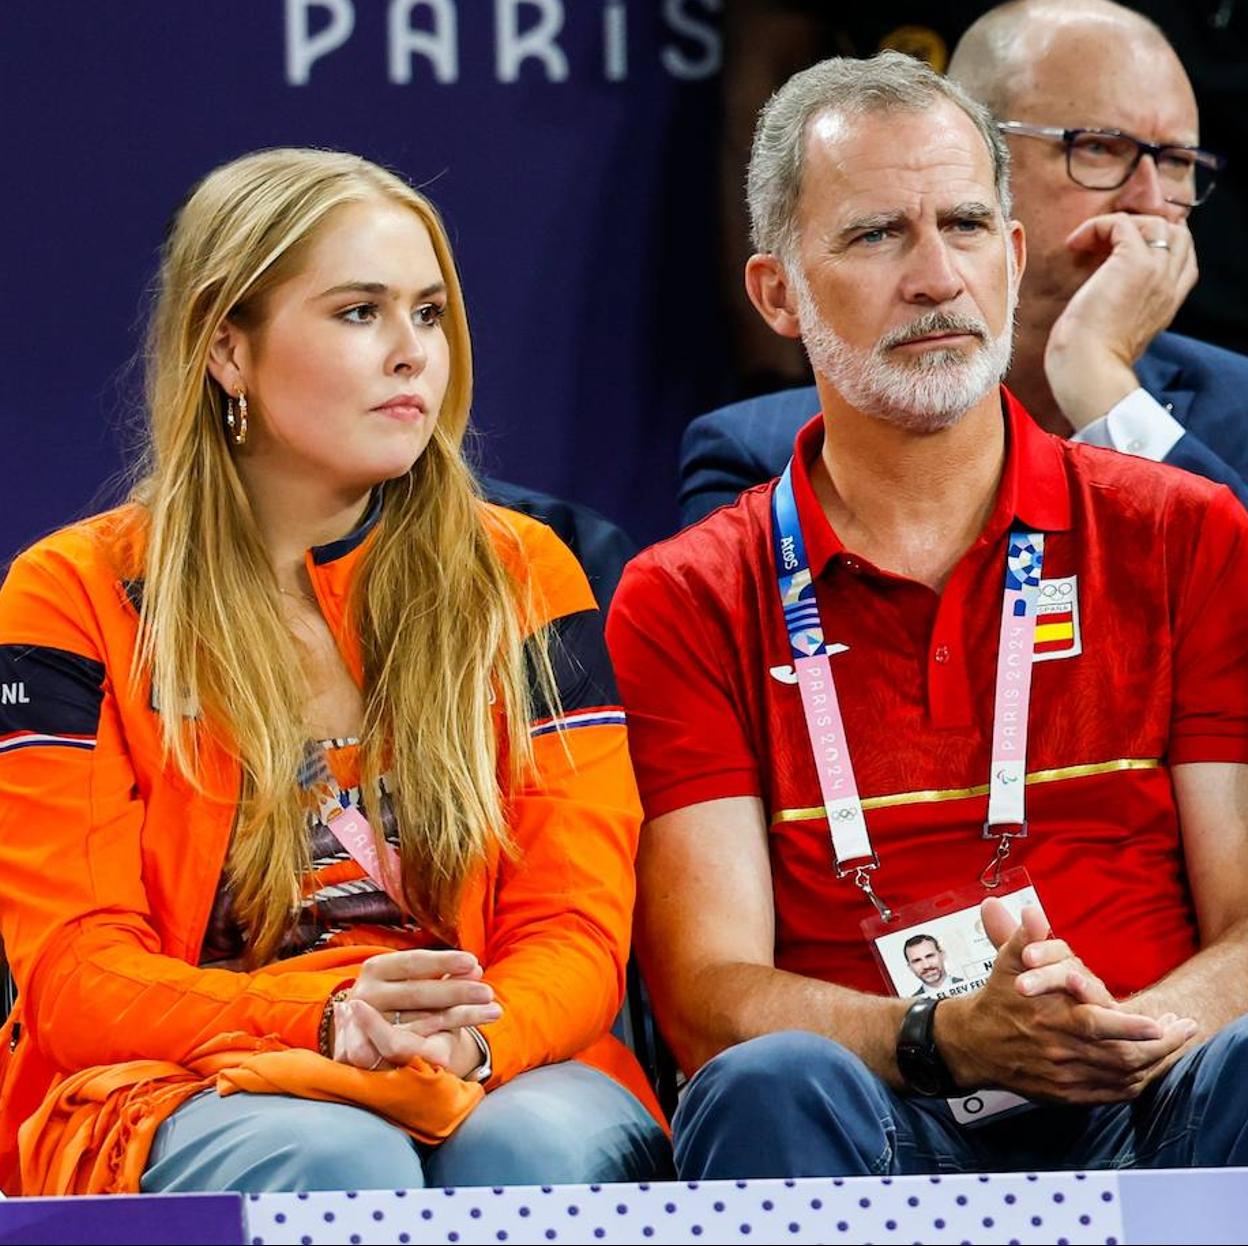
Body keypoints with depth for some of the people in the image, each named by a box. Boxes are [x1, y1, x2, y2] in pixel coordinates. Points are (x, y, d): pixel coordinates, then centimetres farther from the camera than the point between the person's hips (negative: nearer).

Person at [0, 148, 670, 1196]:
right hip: (178, 1089, -2)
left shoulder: (521, 581, 13)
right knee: (339, 1160, -36)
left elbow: (576, 926, 4)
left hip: (499, 1075, 2)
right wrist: (326, 1024, -23)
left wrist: (469, 1038, -21)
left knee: (547, 1144, -34)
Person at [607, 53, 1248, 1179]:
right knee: (769, 1086, -35)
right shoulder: (685, 604, 12)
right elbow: (710, 996, 1)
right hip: (882, 1129, 0)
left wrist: (1137, 1035, -18)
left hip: (1144, 1126, 0)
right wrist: (950, 1040, -20)